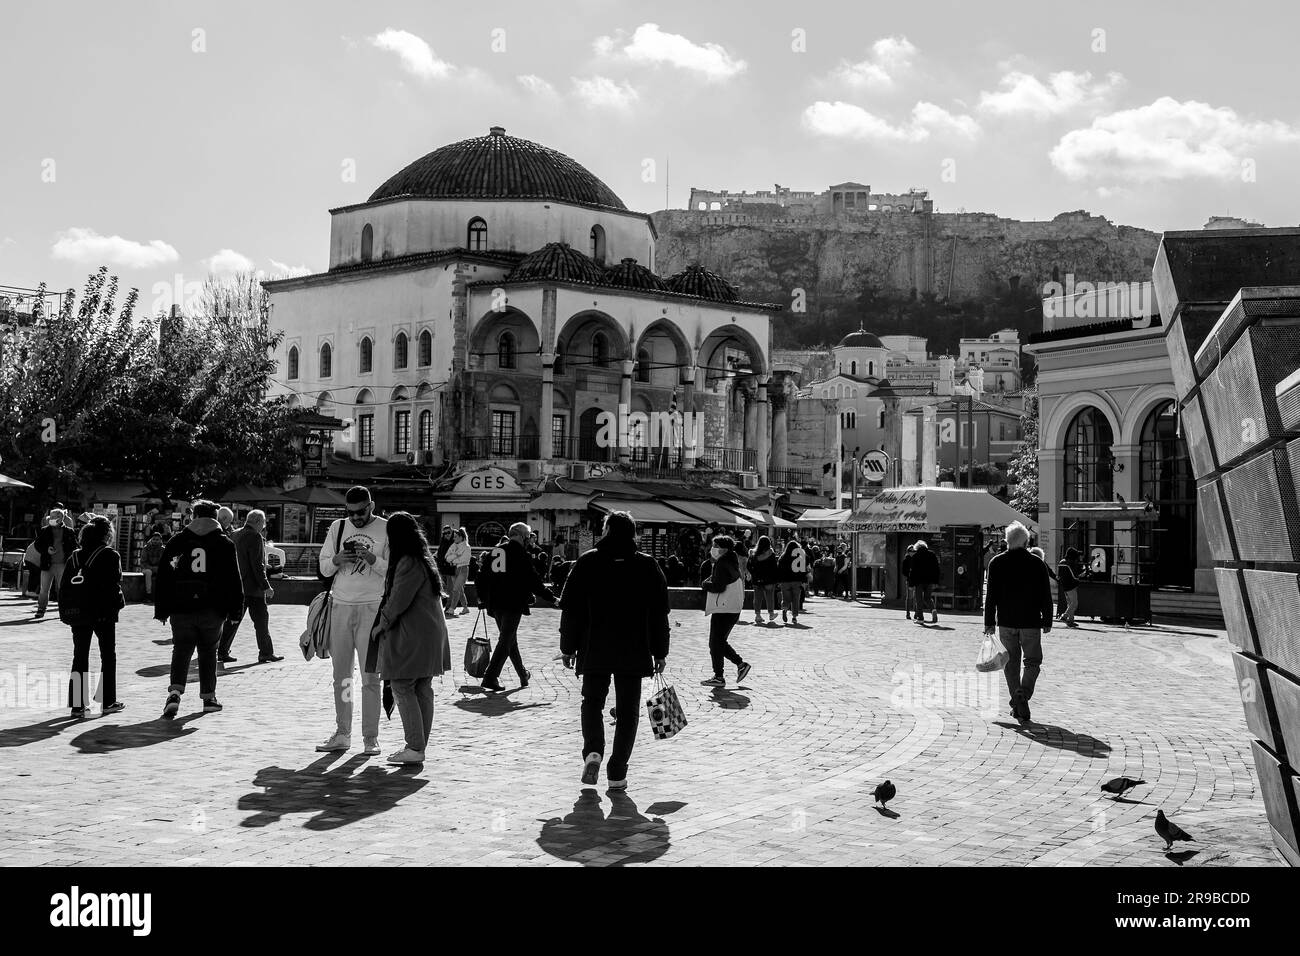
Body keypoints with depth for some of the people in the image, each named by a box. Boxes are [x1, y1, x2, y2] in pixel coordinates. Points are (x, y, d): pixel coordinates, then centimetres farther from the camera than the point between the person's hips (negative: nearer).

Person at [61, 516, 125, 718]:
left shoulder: (75, 556, 8)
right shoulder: (110, 556, -7)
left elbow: (63, 586, 7)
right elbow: (114, 584, -15)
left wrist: (65, 612, 10)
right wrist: (117, 603, -4)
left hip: (77, 612, 4)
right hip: (103, 612, -4)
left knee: (80, 657, 9)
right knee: (108, 656, 8)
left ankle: (77, 703, 5)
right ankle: (107, 701, 11)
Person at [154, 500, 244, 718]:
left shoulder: (176, 542, 7)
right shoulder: (224, 544, 2)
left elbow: (163, 577, 7)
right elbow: (233, 580, 1)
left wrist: (161, 609, 11)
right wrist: (235, 608, 6)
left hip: (181, 610, 1)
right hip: (212, 610, -1)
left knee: (181, 651, 5)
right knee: (208, 652, 13)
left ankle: (175, 692, -16)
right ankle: (208, 697, 17)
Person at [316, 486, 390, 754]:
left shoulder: (386, 529, 0)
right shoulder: (337, 527, 11)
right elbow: (323, 568, 12)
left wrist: (372, 558, -18)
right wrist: (337, 560, -9)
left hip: (371, 608, -4)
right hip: (340, 605, 4)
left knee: (370, 675, -3)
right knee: (341, 674, 6)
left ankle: (370, 737, 1)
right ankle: (342, 734, 13)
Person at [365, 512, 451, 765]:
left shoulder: (408, 563, -17)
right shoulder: (423, 560, 15)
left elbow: (398, 601, -18)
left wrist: (381, 625, -5)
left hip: (412, 637, -10)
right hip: (428, 633, 10)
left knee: (402, 688, -5)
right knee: (422, 690, 10)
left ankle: (415, 748, -6)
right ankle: (419, 745, 15)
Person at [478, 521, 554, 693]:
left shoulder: (496, 552, 11)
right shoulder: (522, 554, -8)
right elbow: (534, 580, -7)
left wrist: (484, 598, 21)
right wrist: (551, 598, 2)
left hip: (496, 603, 7)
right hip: (514, 603, -7)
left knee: (510, 640, 18)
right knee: (506, 641, -4)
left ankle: (523, 675, 30)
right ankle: (490, 678, -11)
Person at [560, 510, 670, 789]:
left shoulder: (587, 562, -1)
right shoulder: (648, 566, 2)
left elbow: (570, 608, 0)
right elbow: (660, 613, 4)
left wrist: (568, 647, 8)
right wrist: (660, 652, 11)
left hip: (594, 651, 0)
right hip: (635, 652, 0)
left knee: (592, 702, 15)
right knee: (627, 711, 8)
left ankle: (593, 751, -10)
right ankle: (617, 774, 6)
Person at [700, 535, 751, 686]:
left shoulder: (722, 564, -15)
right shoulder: (732, 563, 15)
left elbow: (718, 587, -21)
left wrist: (705, 585, -5)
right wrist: (709, 582, 2)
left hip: (723, 610, -10)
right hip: (734, 609, 10)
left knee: (715, 643, -2)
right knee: (721, 641, 19)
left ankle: (718, 677, 1)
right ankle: (741, 664, 16)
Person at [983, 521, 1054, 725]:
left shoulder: (997, 563, -2)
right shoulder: (1037, 564, -4)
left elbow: (991, 595, -2)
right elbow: (1045, 596, -1)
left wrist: (989, 622, 3)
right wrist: (1047, 621, 8)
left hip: (1006, 622, 2)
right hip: (1030, 622, -1)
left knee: (1011, 663, 11)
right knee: (1032, 662, 9)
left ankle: (1017, 705, 13)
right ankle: (1023, 692, -16)